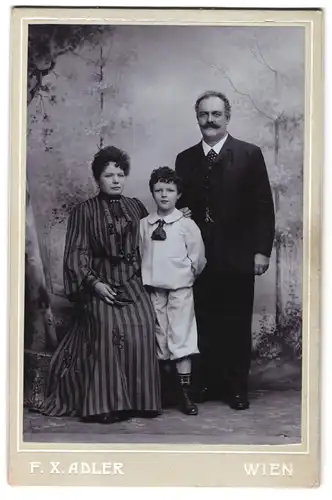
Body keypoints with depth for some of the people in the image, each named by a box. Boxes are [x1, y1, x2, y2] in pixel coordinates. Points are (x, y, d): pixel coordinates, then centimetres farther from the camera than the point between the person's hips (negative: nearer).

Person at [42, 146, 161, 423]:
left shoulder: (136, 207, 14)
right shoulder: (85, 211, 4)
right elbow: (77, 254, -1)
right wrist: (94, 283, -12)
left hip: (132, 281, 3)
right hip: (100, 283, -3)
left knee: (143, 324, -20)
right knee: (109, 326, -25)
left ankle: (139, 398, -7)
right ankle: (105, 403, -15)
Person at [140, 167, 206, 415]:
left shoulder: (187, 224, -5)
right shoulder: (143, 225, 4)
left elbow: (198, 258, 0)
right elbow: (139, 254, 11)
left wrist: (187, 275, 8)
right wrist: (147, 276, 6)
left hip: (180, 287, -3)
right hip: (153, 288, 3)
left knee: (181, 336, -4)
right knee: (158, 337, 10)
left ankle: (185, 392, 2)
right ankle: (162, 386, 23)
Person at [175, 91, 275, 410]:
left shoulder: (250, 155, 1)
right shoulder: (185, 159, 11)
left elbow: (263, 206, -2)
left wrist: (261, 250, -8)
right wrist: (180, 212, -6)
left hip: (237, 257, -2)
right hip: (199, 257, 3)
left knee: (237, 325, 6)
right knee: (205, 324, 6)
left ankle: (237, 387, 18)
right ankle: (209, 382, 20)